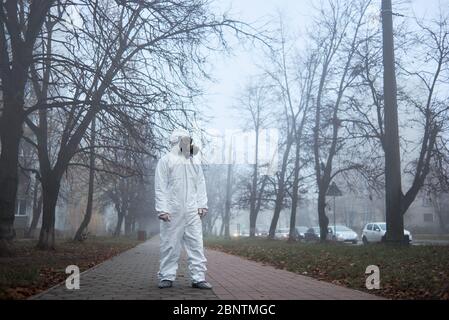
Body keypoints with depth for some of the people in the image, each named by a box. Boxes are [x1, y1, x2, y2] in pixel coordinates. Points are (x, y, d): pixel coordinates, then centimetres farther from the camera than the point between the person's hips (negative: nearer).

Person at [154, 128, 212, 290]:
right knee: (170, 244, 2)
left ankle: (198, 277, 3)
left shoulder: (195, 161, 16)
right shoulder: (166, 160, 1)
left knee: (196, 244, 0)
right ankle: (167, 277, 12)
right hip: (172, 211, -4)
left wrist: (202, 205, 4)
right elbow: (161, 187, -3)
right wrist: (162, 209, -11)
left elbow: (201, 184, 14)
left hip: (192, 211, 4)